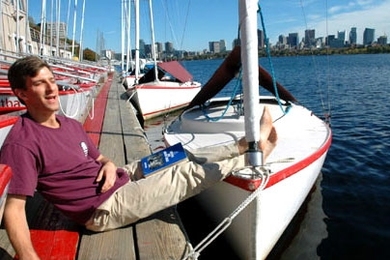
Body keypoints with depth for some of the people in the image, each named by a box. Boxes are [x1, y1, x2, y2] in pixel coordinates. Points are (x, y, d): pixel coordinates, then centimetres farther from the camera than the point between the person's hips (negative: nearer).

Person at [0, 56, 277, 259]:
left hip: (122, 178, 8)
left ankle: (247, 144, 19)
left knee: (189, 159, 4)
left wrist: (109, 165, -9)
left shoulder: (71, 124, 6)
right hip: (107, 208, -8)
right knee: (191, 174, -6)